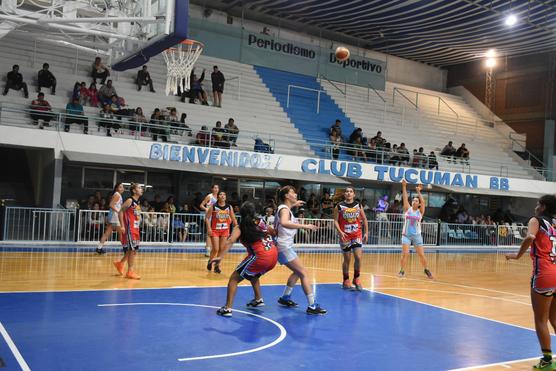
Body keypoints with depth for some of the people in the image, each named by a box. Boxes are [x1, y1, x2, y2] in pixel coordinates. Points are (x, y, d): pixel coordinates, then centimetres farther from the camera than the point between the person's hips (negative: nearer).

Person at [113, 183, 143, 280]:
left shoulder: (138, 202, 13)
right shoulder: (130, 201, -12)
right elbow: (120, 212, -14)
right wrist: (122, 226, -19)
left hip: (135, 229, 9)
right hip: (129, 229, -9)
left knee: (133, 250, 12)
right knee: (132, 250, -6)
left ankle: (120, 264, 30)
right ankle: (130, 271, 2)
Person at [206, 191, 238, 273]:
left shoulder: (229, 207, 1)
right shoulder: (213, 206, -7)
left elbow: (234, 219, 8)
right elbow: (207, 218, -5)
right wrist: (209, 228, -17)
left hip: (225, 230, 3)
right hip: (215, 230, -3)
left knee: (221, 249, 1)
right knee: (215, 249, -8)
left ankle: (217, 266, 14)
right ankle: (210, 261, 20)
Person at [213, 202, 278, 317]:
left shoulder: (240, 228, 4)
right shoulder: (262, 223, 16)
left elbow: (230, 241, -12)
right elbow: (275, 233, 21)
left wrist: (220, 257, -20)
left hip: (260, 256, -6)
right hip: (274, 255, 6)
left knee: (234, 278, 6)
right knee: (253, 275, 35)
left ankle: (228, 308, -4)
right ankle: (258, 300, 40)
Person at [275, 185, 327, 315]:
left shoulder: (284, 208, 14)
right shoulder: (284, 209, -14)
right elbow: (284, 222, -38)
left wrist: (293, 205, 36)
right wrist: (304, 226, -39)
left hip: (285, 247, 10)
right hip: (284, 247, -10)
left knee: (298, 272, 21)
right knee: (304, 273, -11)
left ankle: (285, 298, 27)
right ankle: (311, 306, -13)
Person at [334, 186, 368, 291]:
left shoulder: (358, 205, 4)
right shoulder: (339, 206, -3)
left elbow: (364, 219, 11)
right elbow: (335, 221, -5)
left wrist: (366, 232, 6)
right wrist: (340, 232, -19)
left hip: (357, 235, 2)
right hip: (345, 236, -2)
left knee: (358, 257, -9)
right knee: (347, 259, 5)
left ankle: (356, 279, 11)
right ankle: (346, 281, 20)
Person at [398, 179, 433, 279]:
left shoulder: (420, 212, 3)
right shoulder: (407, 209, 3)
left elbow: (423, 202, -11)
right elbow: (405, 198, -5)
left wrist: (418, 192, -11)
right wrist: (404, 186, -10)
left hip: (417, 235, 1)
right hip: (406, 235, -1)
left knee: (421, 254, 2)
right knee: (405, 254, -11)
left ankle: (426, 270, 23)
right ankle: (402, 271, 3)